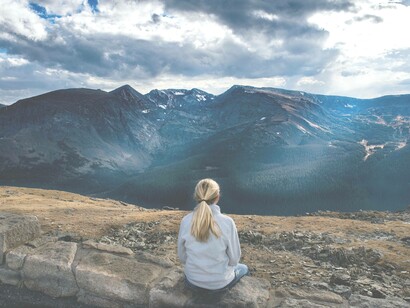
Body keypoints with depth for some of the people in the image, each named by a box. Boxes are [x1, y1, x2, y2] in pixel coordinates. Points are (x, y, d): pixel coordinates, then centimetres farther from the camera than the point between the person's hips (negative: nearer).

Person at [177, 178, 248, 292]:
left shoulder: (185, 221, -16)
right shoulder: (227, 222, -23)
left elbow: (182, 256, -4)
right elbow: (234, 258, -11)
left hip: (193, 281, 4)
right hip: (220, 282, -4)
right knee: (243, 268, 29)